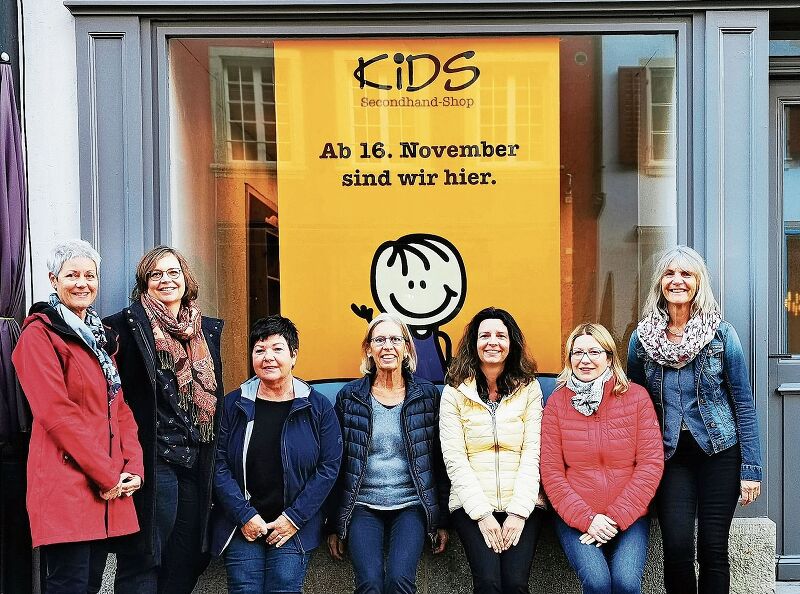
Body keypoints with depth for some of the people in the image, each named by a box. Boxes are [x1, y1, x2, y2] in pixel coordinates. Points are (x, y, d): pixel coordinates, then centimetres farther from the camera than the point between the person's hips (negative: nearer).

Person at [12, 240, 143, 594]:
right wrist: (106, 475, -15)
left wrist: (133, 465, 1)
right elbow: (57, 412, -15)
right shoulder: (40, 333, -6)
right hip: (66, 483, -7)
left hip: (110, 484, 7)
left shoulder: (100, 337, 18)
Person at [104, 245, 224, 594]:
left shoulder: (208, 330, 13)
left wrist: (215, 459, 15)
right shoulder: (129, 324, -5)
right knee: (142, 564, 2)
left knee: (185, 564, 12)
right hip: (153, 458, -6)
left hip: (197, 459, 6)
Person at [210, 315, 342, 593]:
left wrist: (294, 518, -8)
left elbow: (329, 467, -3)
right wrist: (245, 516, -10)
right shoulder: (233, 404, 1)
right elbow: (219, 465, -2)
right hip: (241, 528, 1)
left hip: (294, 529, -1)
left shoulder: (318, 407, -1)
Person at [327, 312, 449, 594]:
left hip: (411, 505, 0)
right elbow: (337, 462, 8)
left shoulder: (427, 394, 5)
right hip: (362, 506, 0)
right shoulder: (349, 396, 5)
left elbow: (438, 461, 8)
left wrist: (442, 521, 7)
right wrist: (335, 525, 7)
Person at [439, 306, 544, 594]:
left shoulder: (529, 388, 7)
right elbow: (454, 459, -2)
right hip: (472, 505, -1)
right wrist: (482, 514, -11)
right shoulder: (455, 392, 4)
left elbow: (532, 453, 0)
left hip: (522, 505, 1)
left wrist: (518, 513, -10)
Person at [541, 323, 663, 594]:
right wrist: (587, 519, -12)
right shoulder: (557, 401, 1)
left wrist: (616, 517, -11)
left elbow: (651, 463, -4)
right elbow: (551, 471, -1)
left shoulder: (636, 396, 1)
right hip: (575, 517, 0)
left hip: (629, 515, 0)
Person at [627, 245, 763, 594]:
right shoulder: (642, 337, 2)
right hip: (670, 455, 1)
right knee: (677, 548, -8)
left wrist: (751, 468, -5)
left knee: (713, 549, 0)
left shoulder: (721, 334, -3)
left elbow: (743, 402, -1)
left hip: (719, 451, -1)